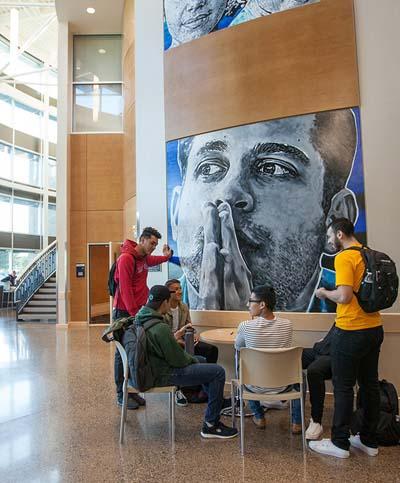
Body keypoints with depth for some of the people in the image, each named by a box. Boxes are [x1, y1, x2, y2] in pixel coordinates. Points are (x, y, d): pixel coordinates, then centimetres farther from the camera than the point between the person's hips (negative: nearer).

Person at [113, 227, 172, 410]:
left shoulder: (144, 257, 12)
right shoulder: (126, 258, -15)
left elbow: (152, 261, 40)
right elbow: (125, 289, -20)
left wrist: (166, 256, 26)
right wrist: (134, 313, -20)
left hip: (138, 311, 9)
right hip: (124, 312, -8)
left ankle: (131, 390, 21)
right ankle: (121, 395, 9)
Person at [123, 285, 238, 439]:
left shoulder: (138, 320, 2)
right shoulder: (160, 328, -28)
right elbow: (178, 359, -20)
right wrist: (192, 359, 0)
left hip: (149, 368, 10)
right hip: (161, 375, -10)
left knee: (202, 361, 25)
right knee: (218, 372, -10)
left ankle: (219, 401, 39)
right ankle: (210, 425, 1)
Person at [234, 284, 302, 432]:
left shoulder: (245, 326, -22)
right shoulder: (287, 325, -13)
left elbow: (237, 347, 1)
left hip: (255, 387, -1)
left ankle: (259, 417, 35)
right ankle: (296, 422, 28)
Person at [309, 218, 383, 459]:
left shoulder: (344, 257, -15)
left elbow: (344, 296, -23)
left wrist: (325, 292, -4)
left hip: (351, 331, -8)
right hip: (374, 328, 8)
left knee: (343, 387, 3)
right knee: (370, 384, 15)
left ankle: (340, 443, 14)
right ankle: (370, 440, 27)